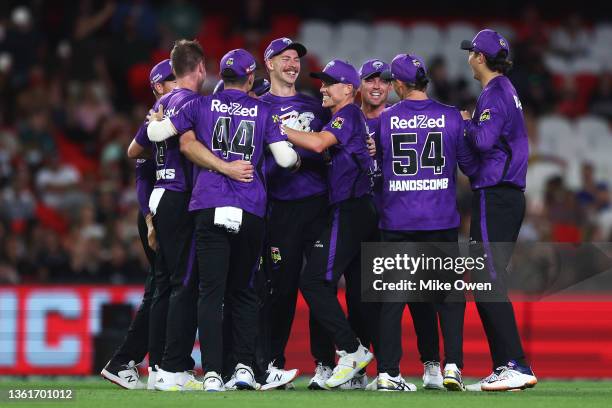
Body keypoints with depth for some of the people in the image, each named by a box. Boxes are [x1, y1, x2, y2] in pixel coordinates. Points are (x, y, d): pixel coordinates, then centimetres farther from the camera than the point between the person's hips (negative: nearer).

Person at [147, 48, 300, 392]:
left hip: (211, 208, -1)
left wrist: (154, 118, 29)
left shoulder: (202, 105, 8)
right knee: (243, 292, 14)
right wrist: (297, 158, 25)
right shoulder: (263, 111, 8)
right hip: (251, 212, 1)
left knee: (211, 292, -4)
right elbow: (285, 158, 2)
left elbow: (156, 133, 6)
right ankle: (245, 367, 6)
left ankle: (213, 372, -13)